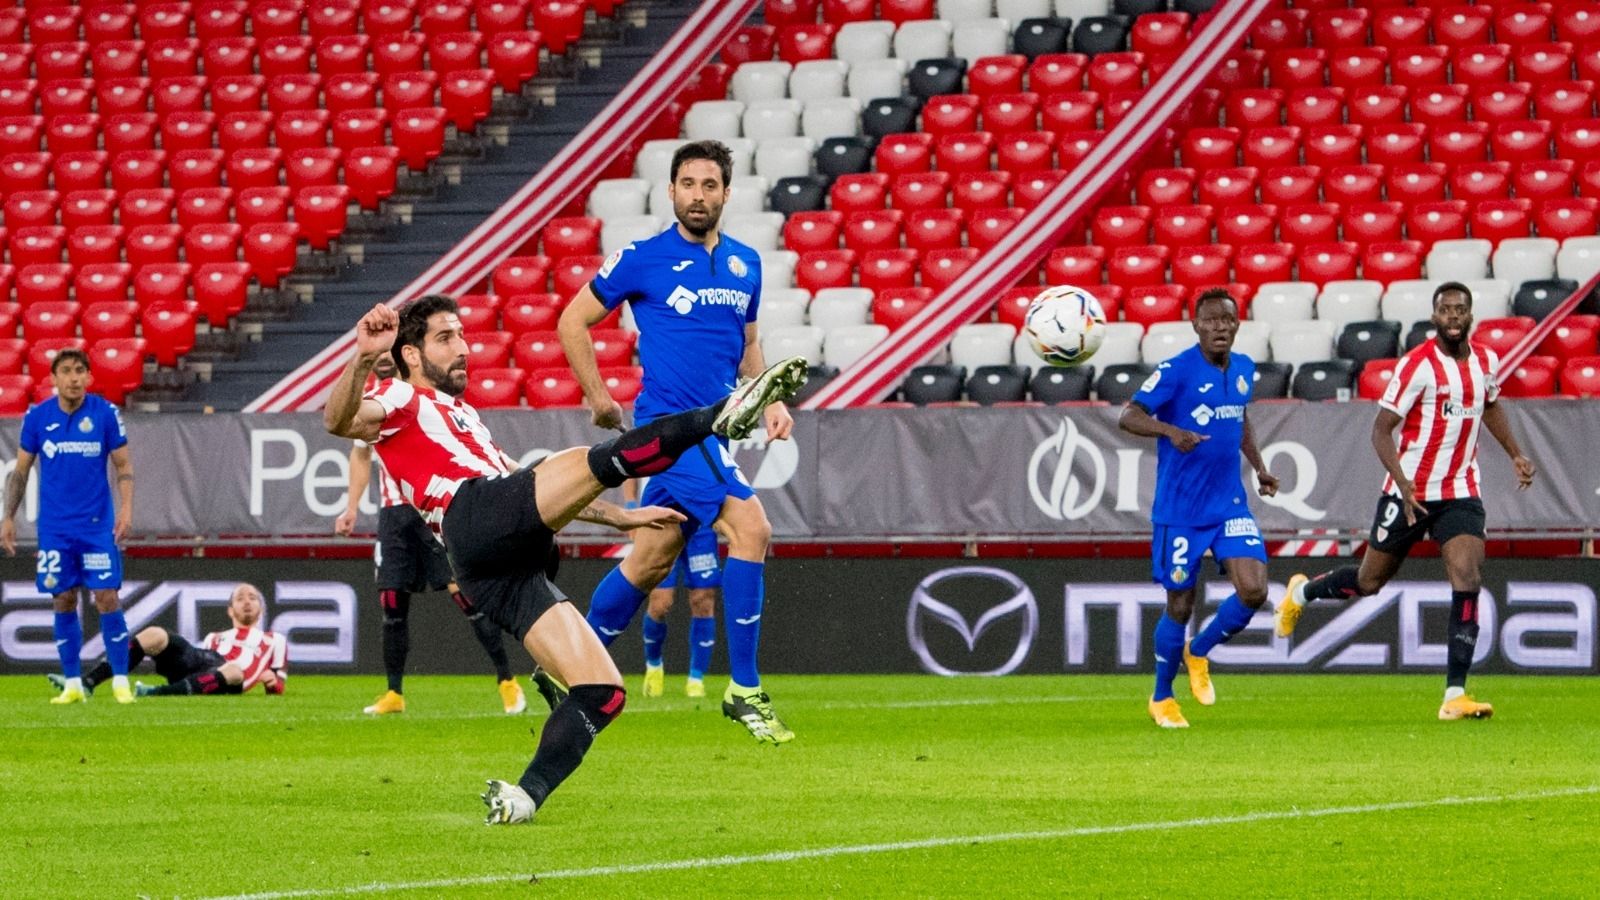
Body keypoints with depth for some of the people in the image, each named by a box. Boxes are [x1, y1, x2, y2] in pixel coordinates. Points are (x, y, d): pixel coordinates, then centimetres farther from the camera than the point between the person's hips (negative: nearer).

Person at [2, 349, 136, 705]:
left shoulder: (106, 413, -4)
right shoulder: (37, 417, 0)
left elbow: (124, 465, 2)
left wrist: (126, 507, -11)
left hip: (98, 525, -2)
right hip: (54, 528, 2)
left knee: (107, 598, -7)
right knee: (64, 602, 3)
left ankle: (121, 682, -1)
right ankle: (72, 685, 10)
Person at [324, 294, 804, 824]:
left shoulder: (461, 415, 41)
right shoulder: (400, 401, 14)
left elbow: (534, 489, 45)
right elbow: (341, 421, -9)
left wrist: (620, 517, 41)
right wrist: (362, 358, -29)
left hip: (507, 573, 9)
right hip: (474, 515, -9)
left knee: (602, 695, -2)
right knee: (598, 461, -27)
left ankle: (522, 798, -10)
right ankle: (721, 417, -32)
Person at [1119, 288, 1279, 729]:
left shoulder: (1244, 369, 6)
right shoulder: (1176, 371, -14)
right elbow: (1129, 416, -19)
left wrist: (1259, 467, 17)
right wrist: (1172, 431, -36)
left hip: (1231, 506, 5)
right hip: (1180, 509, -5)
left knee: (1253, 591, -10)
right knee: (1180, 605, 3)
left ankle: (1198, 653, 18)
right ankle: (1161, 697, 25)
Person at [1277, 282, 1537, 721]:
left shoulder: (1487, 361, 3)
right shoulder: (1418, 364, -16)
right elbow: (1381, 429, -15)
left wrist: (1516, 454, 17)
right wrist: (1404, 485, -26)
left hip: (1460, 494, 4)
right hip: (1410, 492, -4)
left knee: (1468, 581, -15)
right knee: (1369, 581, 10)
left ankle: (1455, 695, -14)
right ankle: (1302, 592, 43)